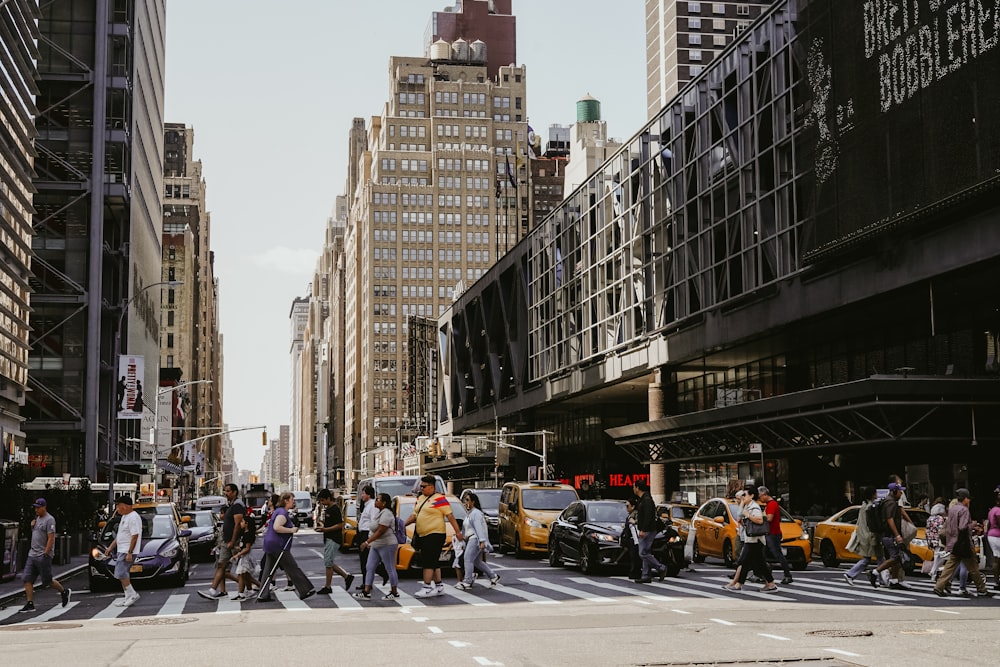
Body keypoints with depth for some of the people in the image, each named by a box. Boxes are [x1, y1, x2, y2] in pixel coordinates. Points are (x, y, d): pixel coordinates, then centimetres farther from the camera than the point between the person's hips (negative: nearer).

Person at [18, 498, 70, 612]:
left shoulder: (49, 520, -11)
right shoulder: (37, 519, 16)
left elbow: (51, 538, -17)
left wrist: (46, 554, -21)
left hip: (43, 556, -8)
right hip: (32, 554, 8)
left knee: (47, 581, -2)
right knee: (27, 579, -2)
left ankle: (65, 592, 19)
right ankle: (30, 604, -2)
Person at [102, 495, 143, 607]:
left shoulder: (133, 518, -15)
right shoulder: (124, 517, 18)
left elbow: (135, 536, -21)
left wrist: (129, 553, -25)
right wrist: (110, 548, 24)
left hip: (127, 551, -11)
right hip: (121, 550, 11)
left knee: (120, 573, -16)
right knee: (123, 574, 9)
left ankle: (132, 594, -11)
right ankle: (128, 597, 12)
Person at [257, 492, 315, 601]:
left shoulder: (278, 511, 18)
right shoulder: (282, 513, -15)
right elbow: (277, 527, -29)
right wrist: (291, 530, -19)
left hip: (271, 546, 10)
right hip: (278, 546, -10)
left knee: (269, 571, 8)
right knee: (293, 569, -2)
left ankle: (263, 596, 6)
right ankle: (305, 591, 3)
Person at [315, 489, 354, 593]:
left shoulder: (335, 509, -15)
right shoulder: (327, 509, 15)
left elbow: (340, 525, -19)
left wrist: (325, 529, -23)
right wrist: (321, 526, 7)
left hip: (333, 539, -10)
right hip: (328, 538, 10)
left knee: (328, 563, -5)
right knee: (330, 563, 11)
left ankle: (327, 587, 2)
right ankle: (347, 576, 20)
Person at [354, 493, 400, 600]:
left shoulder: (386, 514, -18)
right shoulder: (379, 512, 13)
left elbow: (380, 531, -24)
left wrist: (367, 542, -24)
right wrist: (370, 542, 18)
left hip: (386, 545, -10)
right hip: (375, 545, 10)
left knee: (390, 569, 0)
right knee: (370, 568, 5)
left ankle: (394, 593, 10)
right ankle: (366, 592, 4)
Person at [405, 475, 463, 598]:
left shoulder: (439, 499, -10)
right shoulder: (420, 498, 15)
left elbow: (450, 516, -10)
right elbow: (414, 515, 19)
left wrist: (458, 532, -13)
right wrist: (404, 524, 5)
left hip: (435, 535, -8)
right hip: (423, 536, 8)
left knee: (428, 562, -11)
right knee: (434, 562, 13)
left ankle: (427, 588, -10)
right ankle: (439, 586, 19)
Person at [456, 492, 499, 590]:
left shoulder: (476, 513, -12)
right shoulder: (468, 513, 20)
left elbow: (479, 528, -22)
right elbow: (465, 528, 27)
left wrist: (482, 541, -29)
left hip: (475, 539, -10)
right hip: (470, 539, 10)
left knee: (468, 559, -15)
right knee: (477, 562, 13)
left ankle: (467, 582, -15)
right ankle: (494, 576, 23)